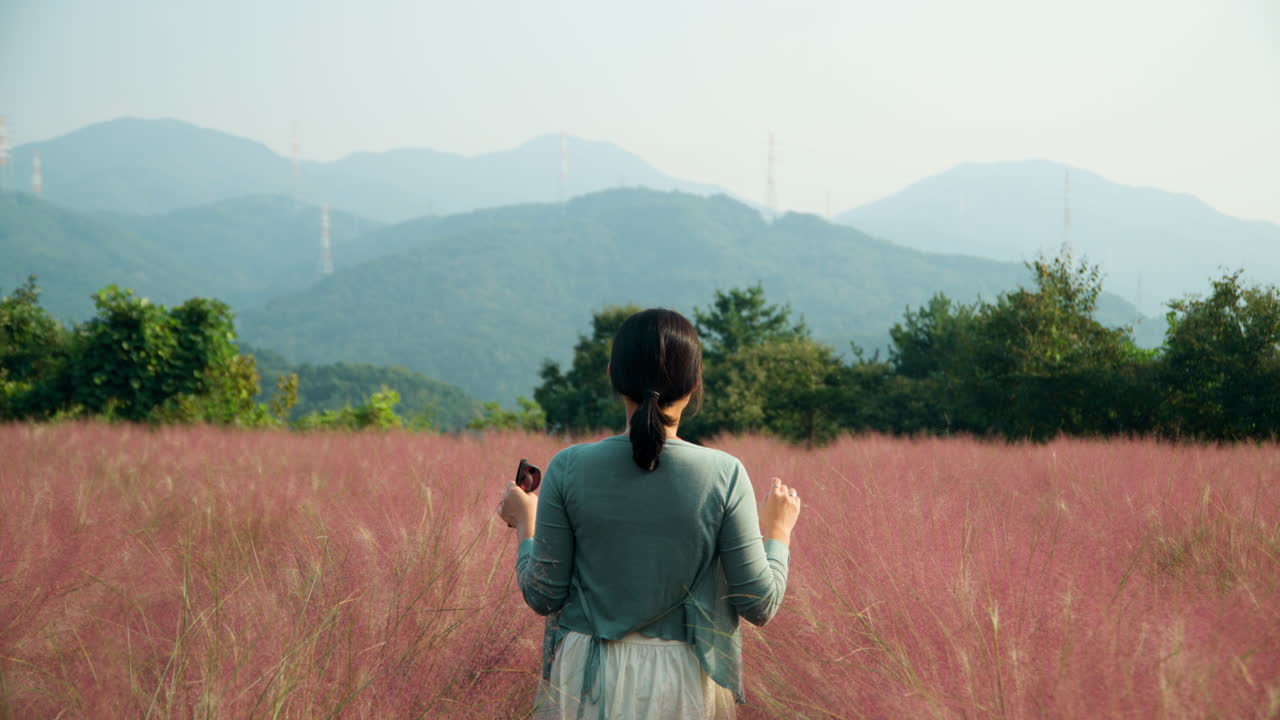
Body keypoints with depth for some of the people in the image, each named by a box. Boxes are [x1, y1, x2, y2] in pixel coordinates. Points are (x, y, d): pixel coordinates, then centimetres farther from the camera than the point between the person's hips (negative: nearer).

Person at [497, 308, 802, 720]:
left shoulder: (569, 469, -9)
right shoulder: (723, 475, -10)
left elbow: (543, 596, -3)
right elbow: (759, 605, -6)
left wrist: (524, 523, 15)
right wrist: (779, 532, 12)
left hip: (588, 682, 1)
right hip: (685, 684, -1)